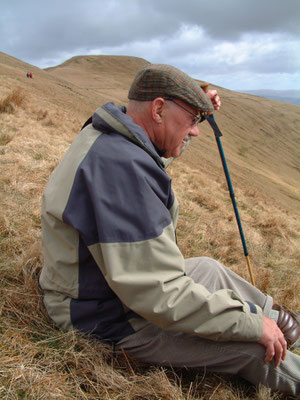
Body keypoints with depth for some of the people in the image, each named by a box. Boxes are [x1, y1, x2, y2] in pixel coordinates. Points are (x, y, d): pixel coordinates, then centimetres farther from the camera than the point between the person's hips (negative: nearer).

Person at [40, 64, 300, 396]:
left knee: (209, 269, 23)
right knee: (253, 346, -9)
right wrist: (253, 325, -23)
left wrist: (198, 112, 16)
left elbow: (159, 153, 25)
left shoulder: (107, 135, -1)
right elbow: (159, 296, -35)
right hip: (107, 319, -10)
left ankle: (271, 312, 44)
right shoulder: (121, 166, -34)